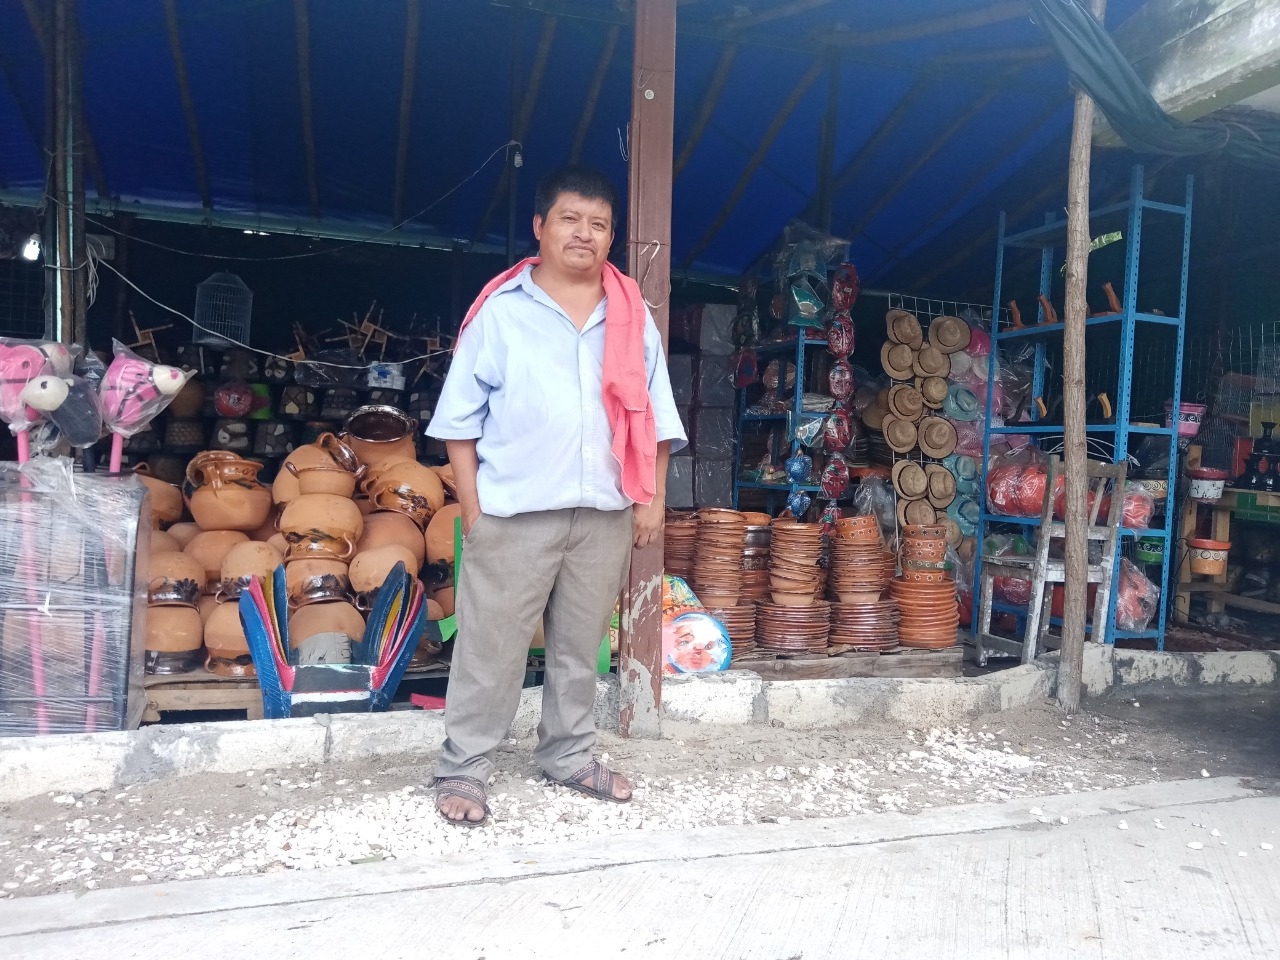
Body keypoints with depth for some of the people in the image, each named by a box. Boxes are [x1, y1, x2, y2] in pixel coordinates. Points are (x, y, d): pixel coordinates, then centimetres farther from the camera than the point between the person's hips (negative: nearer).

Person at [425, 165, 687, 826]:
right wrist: (470, 504, -6)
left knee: (580, 645, 15)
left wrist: (653, 497, 5)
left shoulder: (632, 316, 8)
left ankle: (568, 756, 31)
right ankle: (462, 769, 18)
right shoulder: (500, 310, -1)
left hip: (605, 512, 4)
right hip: (513, 512, -3)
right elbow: (461, 417, -1)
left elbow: (653, 416, 11)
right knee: (490, 646, 3)